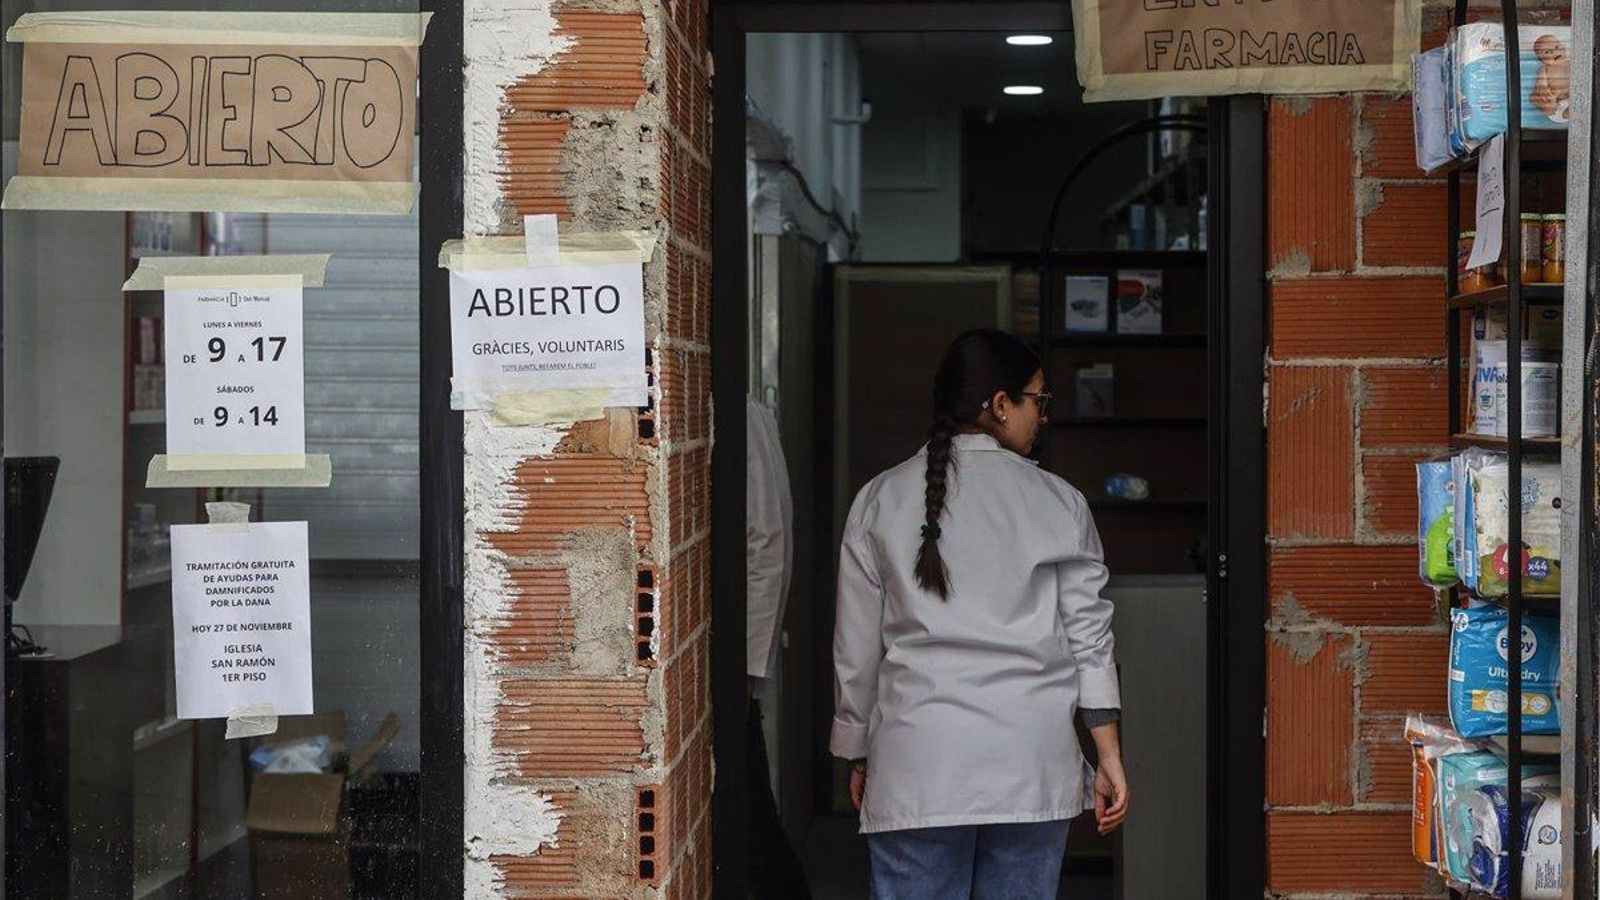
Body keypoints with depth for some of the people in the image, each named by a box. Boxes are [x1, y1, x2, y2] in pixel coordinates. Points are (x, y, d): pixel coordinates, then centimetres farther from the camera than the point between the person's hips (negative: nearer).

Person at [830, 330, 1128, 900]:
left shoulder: (880, 501, 4)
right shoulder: (1058, 504, 1)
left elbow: (856, 649, 6)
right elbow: (1088, 637, 1)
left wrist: (859, 756, 17)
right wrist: (1109, 756, 7)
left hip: (915, 767, 0)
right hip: (1030, 766, 0)